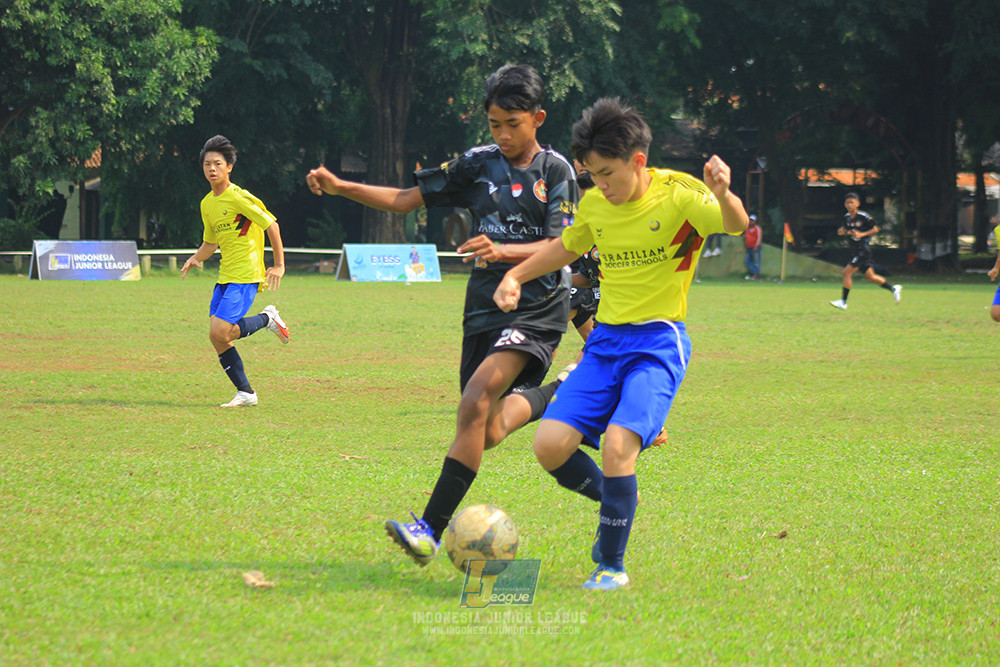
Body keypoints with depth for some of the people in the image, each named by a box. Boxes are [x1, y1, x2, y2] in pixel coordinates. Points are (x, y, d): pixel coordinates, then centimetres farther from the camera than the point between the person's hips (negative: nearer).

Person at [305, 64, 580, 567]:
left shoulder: (555, 171, -3)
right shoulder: (478, 165, 9)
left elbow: (559, 248, -11)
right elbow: (407, 199, 9)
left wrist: (503, 251, -28)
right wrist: (340, 187, -4)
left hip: (538, 306, -5)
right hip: (485, 308, 5)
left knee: (477, 398, -26)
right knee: (488, 434, 2)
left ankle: (430, 530, -30)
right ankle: (555, 394, 37)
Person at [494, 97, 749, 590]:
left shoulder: (679, 195, -11)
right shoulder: (594, 204, 7)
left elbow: (736, 225, -28)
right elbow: (566, 248, 27)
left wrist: (723, 195, -50)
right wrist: (515, 276, 12)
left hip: (658, 343, -6)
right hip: (605, 341, 6)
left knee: (616, 446, -24)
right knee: (550, 447, -10)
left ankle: (612, 565, -5)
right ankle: (617, 501, 20)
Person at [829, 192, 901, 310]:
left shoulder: (863, 217, -12)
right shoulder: (847, 217, 9)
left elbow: (875, 229, -8)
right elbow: (846, 230, 23)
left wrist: (862, 234, -19)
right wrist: (842, 232, 0)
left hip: (863, 249, -8)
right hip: (856, 250, 8)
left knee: (847, 272, -12)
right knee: (870, 276, 8)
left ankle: (843, 302, -8)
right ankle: (893, 289, 20)